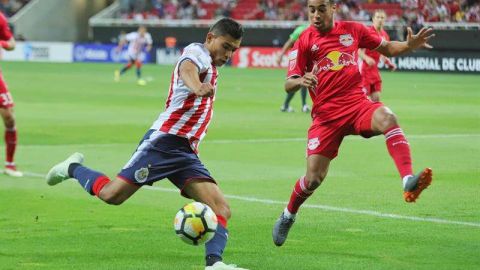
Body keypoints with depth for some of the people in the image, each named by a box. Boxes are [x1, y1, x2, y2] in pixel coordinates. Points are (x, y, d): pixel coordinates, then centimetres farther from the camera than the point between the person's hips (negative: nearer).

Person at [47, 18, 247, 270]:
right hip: (164, 141, -9)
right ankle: (73, 168, 18)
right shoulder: (197, 52, -5)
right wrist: (196, 87, -54)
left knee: (221, 209, -10)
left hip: (186, 152, 9)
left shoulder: (209, 67, 23)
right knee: (111, 194, -10)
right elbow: (186, 67, -30)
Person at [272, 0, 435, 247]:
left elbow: (387, 48, 19)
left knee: (387, 118, -35)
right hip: (326, 114, -1)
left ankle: (408, 182, -47)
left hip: (357, 104, 1)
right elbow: (288, 85, 1)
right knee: (313, 178, -6)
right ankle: (288, 216, 26)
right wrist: (301, 81, -24)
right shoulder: (305, 40, 4)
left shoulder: (352, 30, 9)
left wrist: (410, 45, -2)